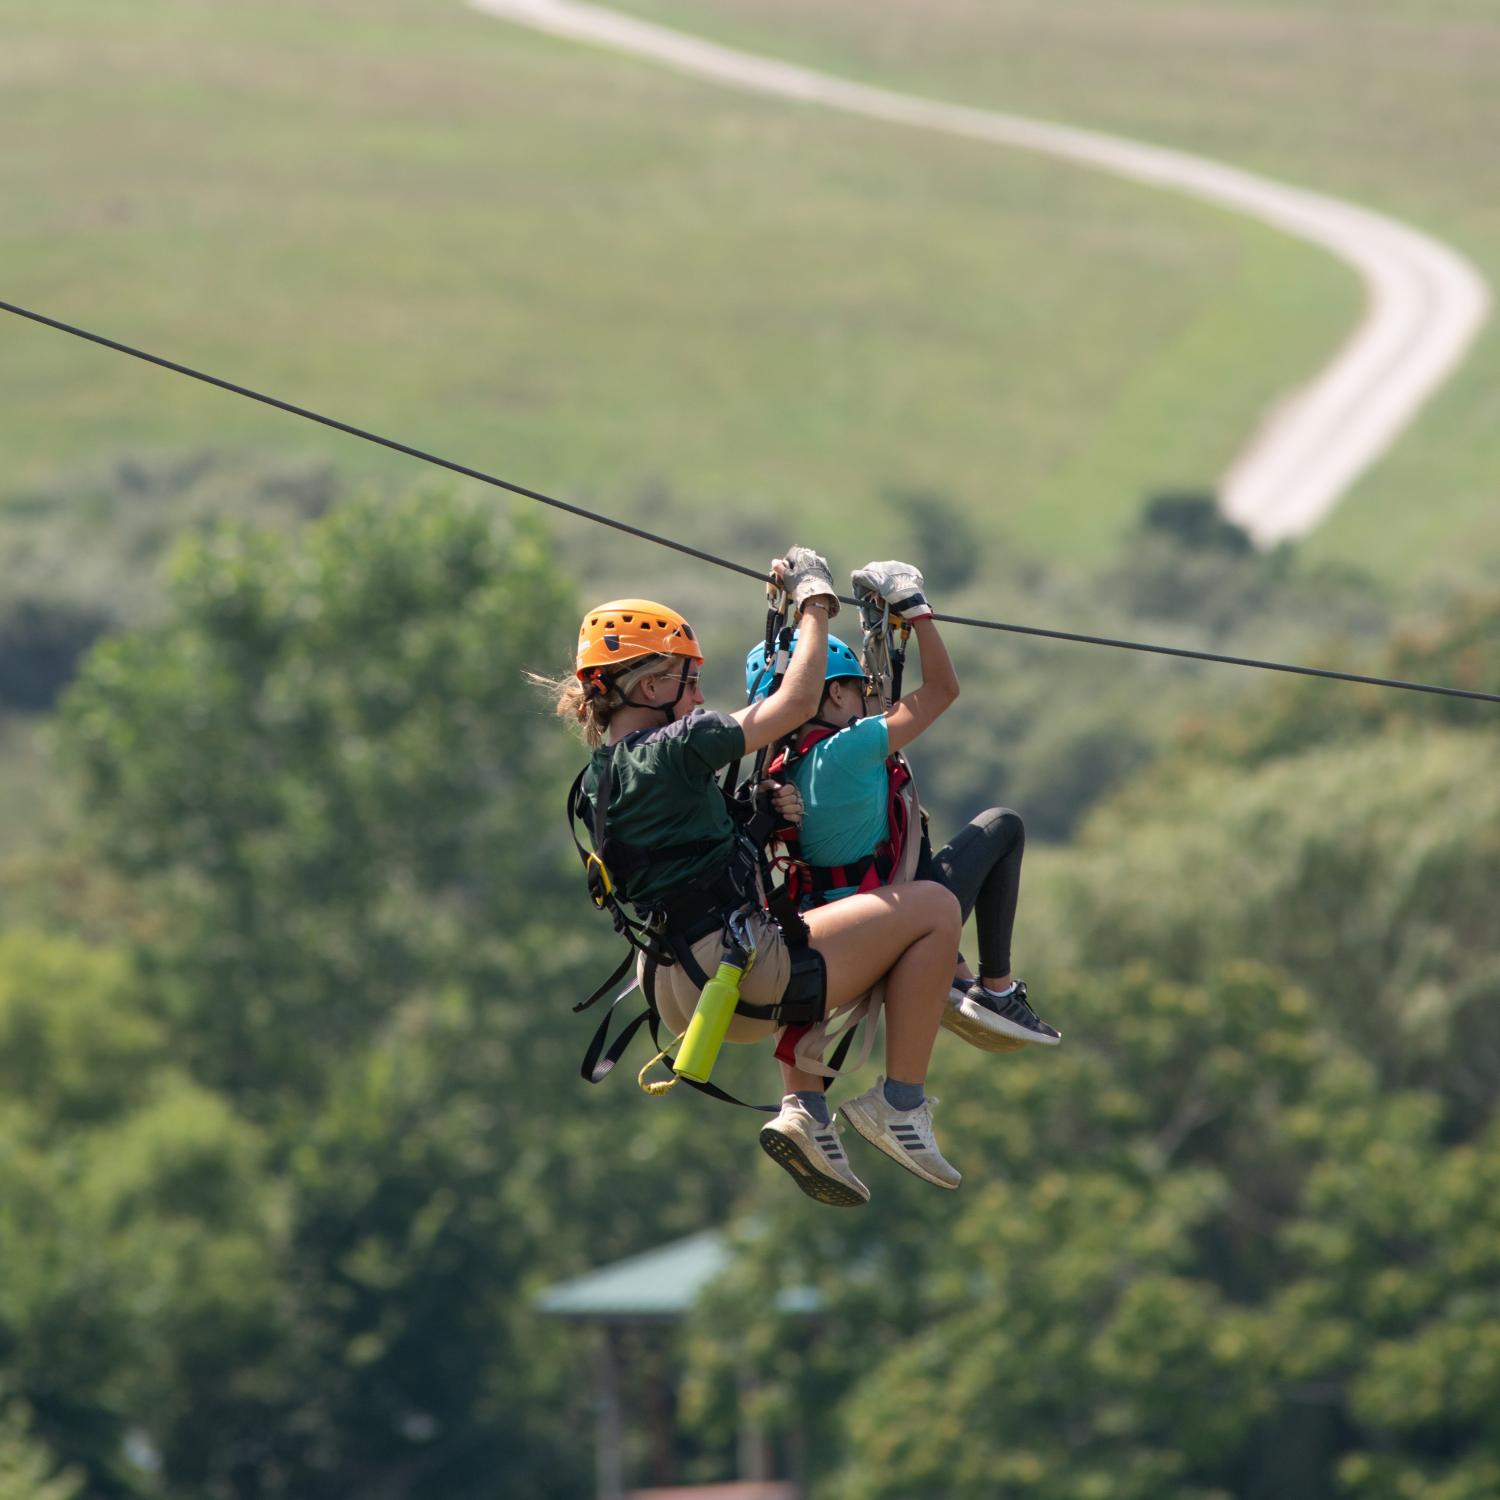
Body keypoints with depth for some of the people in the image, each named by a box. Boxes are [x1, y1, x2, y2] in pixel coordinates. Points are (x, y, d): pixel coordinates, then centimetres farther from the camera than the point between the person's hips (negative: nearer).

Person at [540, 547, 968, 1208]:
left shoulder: (599, 776, 11)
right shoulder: (673, 751, -16)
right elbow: (797, 702, -12)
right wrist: (815, 602, 0)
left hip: (681, 994, 10)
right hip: (737, 978, -10)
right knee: (933, 907, -5)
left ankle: (805, 1110, 24)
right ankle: (899, 1100, -2)